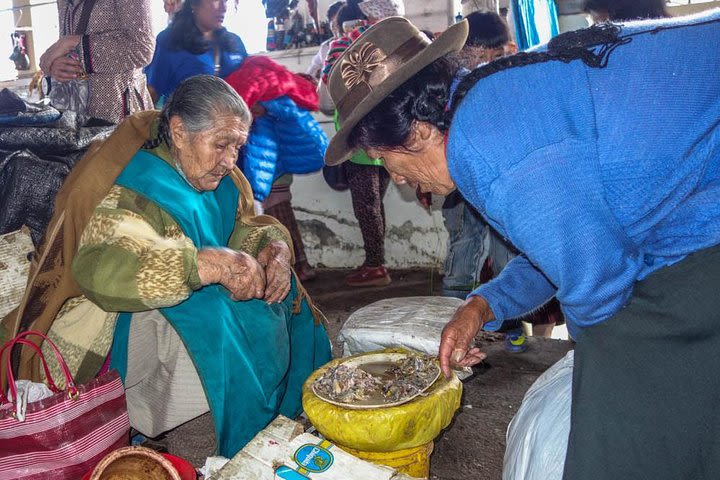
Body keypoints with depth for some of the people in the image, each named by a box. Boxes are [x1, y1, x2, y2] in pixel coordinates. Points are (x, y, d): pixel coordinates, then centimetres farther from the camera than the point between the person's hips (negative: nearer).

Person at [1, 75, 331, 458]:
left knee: (277, 301, -3)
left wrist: (274, 248, -17)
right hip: (112, 321, -8)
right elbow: (101, 269, -41)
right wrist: (211, 264, -49)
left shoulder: (216, 178, -1)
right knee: (218, 329, -31)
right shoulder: (133, 188, -26)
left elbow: (245, 223, 8)